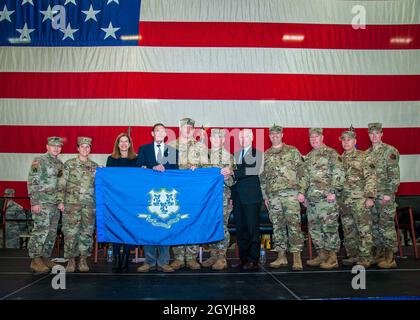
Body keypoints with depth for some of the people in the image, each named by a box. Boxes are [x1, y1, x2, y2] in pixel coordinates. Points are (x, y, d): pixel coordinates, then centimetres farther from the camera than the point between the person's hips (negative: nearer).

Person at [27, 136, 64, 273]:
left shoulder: (59, 163, 16)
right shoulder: (39, 161, -7)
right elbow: (32, 182, -12)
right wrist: (34, 202, -17)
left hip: (55, 204, 8)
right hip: (42, 203, -8)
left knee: (52, 232, 10)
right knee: (40, 230, -8)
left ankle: (47, 257, 19)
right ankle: (35, 260, 0)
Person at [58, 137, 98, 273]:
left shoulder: (95, 166, 11)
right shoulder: (69, 164, 4)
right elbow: (62, 184, 1)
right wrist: (61, 201, -4)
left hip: (89, 204, 2)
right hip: (71, 203, -2)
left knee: (87, 232, 3)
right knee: (70, 232, -2)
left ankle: (83, 260, 13)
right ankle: (71, 260, 9)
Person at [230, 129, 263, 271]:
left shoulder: (257, 153, 2)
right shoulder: (236, 154, 18)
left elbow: (256, 170, -13)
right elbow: (233, 174, 17)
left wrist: (235, 172, -16)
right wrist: (231, 195, 9)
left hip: (251, 195, -5)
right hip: (237, 195, 5)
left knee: (253, 228, -3)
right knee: (240, 229, 8)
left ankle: (253, 260, 3)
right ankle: (243, 258, 16)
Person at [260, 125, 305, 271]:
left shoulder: (292, 151, 6)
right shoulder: (265, 155, 15)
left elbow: (301, 172, 3)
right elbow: (262, 177, 16)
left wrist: (301, 191, -5)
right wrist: (265, 196, 10)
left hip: (290, 193, -3)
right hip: (273, 196, 4)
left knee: (294, 224, -9)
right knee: (277, 226, 6)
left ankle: (297, 257, -6)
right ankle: (281, 256, 13)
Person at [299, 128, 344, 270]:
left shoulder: (331, 153, -2)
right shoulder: (308, 156, 19)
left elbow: (338, 174, -9)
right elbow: (305, 176, 21)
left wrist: (333, 191, -17)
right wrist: (301, 191, 9)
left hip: (327, 197, -7)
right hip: (311, 198, 7)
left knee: (330, 227, -4)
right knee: (314, 227, 10)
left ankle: (332, 258, 4)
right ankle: (322, 255, 21)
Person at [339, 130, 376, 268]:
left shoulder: (363, 157, -2)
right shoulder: (340, 159, 14)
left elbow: (370, 178, -8)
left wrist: (370, 197, -15)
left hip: (360, 199, -6)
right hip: (344, 200, 6)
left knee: (364, 229, -4)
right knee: (348, 230, 10)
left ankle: (364, 259, 2)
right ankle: (353, 256, 20)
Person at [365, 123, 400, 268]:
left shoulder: (390, 151, -5)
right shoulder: (367, 153, 14)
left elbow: (394, 175, -11)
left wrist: (388, 193, -17)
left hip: (385, 196, -6)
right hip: (371, 195, 6)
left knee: (386, 226, -4)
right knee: (374, 225, 11)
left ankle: (390, 258, 3)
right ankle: (378, 254, 21)